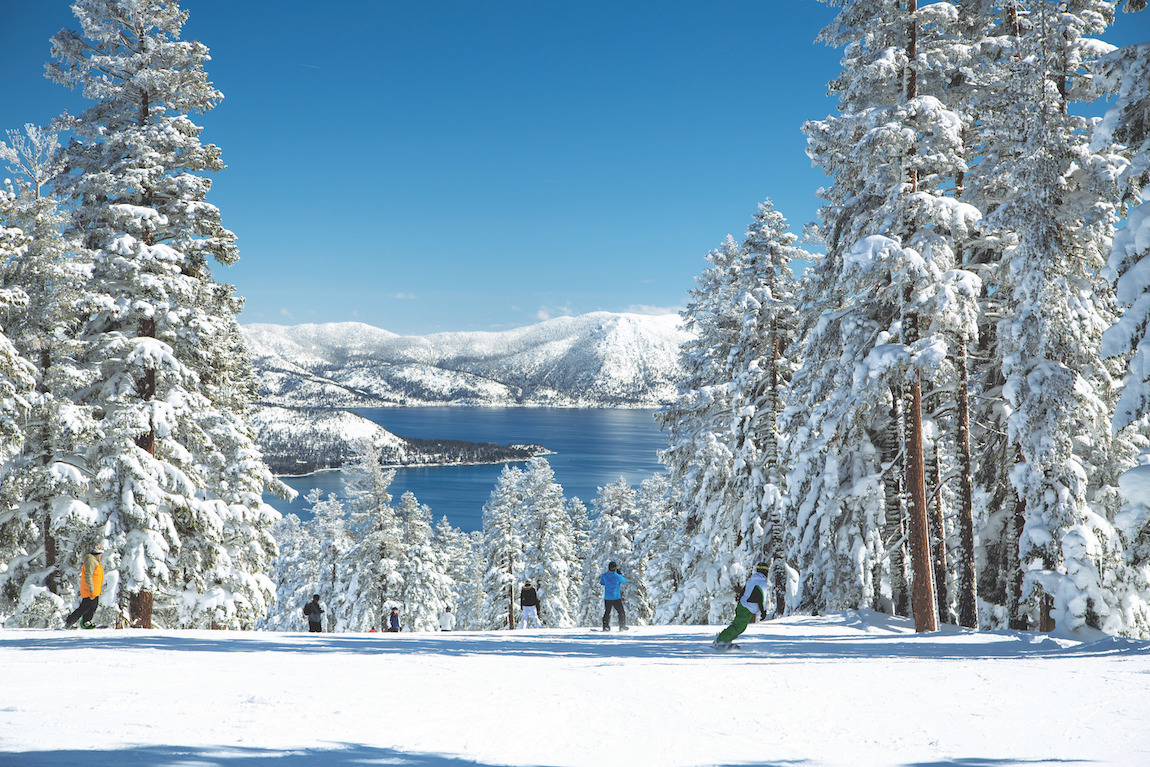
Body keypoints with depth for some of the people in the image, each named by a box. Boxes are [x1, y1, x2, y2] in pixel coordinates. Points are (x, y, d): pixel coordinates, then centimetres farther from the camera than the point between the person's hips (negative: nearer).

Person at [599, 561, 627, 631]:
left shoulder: (604, 576, -6)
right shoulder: (618, 576, -15)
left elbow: (601, 582, 13)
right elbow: (624, 581, 4)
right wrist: (620, 573, 11)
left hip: (607, 598, 3)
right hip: (616, 598, -3)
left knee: (607, 612, 16)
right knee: (621, 612, 11)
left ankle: (605, 626, 11)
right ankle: (622, 627, 11)